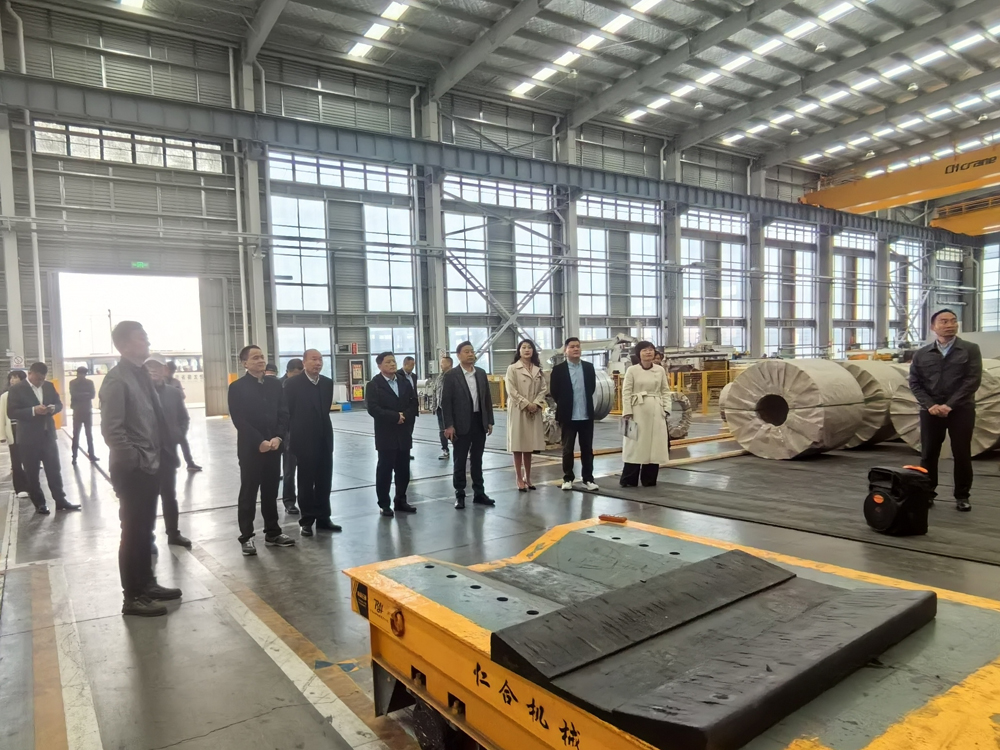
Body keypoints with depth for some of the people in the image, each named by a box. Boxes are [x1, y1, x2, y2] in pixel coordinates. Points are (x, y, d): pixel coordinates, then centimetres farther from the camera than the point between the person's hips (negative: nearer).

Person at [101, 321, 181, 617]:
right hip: (132, 469, -8)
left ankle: (147, 584, 28)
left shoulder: (142, 374, 12)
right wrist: (136, 460, -16)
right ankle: (133, 597, 13)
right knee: (133, 532, 2)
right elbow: (112, 430, -19)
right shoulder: (117, 379, -14)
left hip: (150, 466, 8)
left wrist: (155, 455, 10)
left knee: (145, 530, 16)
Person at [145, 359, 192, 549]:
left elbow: (184, 418, 13)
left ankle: (173, 533, 24)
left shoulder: (173, 393, 3)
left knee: (169, 494, 13)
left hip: (167, 451, 3)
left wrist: (177, 435, 0)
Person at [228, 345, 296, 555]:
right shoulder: (237, 387, -5)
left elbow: (283, 413, 6)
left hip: (273, 446, 4)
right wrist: (259, 442, -16)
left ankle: (273, 533, 20)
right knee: (248, 493, 3)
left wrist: (278, 437, -9)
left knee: (271, 492, 11)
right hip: (250, 448, -4)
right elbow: (239, 420, -11)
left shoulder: (275, 384, 8)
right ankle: (246, 537, 12)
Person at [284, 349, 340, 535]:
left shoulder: (328, 383, 6)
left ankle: (323, 518, 19)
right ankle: (306, 521, 14)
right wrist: (294, 434, -1)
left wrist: (321, 427, 12)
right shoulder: (292, 383, -8)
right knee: (306, 482, 5)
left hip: (324, 439, 5)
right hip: (304, 440, -5)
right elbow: (287, 412, -5)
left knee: (324, 481, 9)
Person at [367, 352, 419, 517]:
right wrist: (395, 416, -16)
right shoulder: (374, 385, -4)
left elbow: (414, 403, 8)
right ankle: (384, 504, 11)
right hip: (386, 435, -5)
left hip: (404, 433, 5)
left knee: (403, 470, 9)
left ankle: (400, 501, 21)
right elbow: (373, 409, -15)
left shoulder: (405, 382, 11)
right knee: (384, 470, 2)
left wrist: (405, 416, -10)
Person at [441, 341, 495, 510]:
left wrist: (490, 421, 7)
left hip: (480, 422, 4)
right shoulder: (451, 375, -6)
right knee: (460, 461, 4)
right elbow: (445, 402, -9)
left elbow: (487, 398, 11)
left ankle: (479, 493, 20)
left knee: (477, 459, 12)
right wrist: (449, 425, -14)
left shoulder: (481, 373, 9)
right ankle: (460, 495, 13)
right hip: (461, 424, -4)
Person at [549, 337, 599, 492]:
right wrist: (564, 405, 4)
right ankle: (568, 478, 20)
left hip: (586, 415, 3)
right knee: (567, 449, 8)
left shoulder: (589, 367, 3)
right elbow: (554, 392, -2)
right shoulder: (558, 369, -6)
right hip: (568, 416, -2)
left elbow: (592, 387, 11)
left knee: (587, 449, 9)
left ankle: (588, 479, 18)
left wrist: (585, 402, 9)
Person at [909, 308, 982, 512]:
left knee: (962, 454, 3)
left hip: (961, 410, -1)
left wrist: (950, 405, -15)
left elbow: (973, 380, -7)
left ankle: (962, 496, 15)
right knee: (928, 454, 5)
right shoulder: (921, 354, 7)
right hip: (930, 410, 2)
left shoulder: (970, 350, 2)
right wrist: (930, 405, -11)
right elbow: (914, 382, 4)